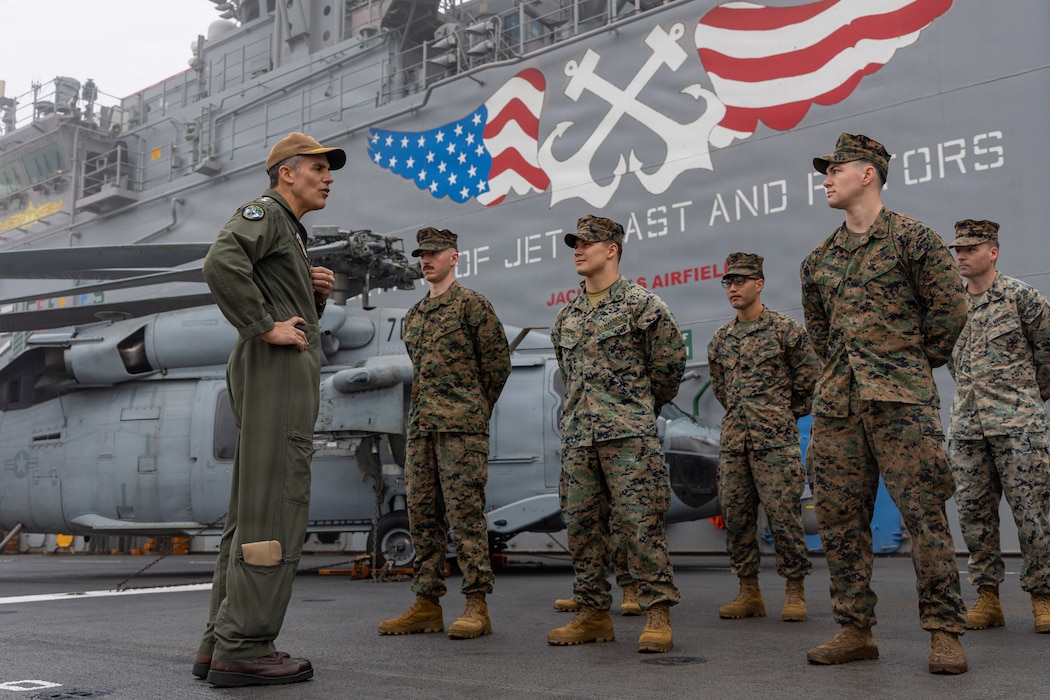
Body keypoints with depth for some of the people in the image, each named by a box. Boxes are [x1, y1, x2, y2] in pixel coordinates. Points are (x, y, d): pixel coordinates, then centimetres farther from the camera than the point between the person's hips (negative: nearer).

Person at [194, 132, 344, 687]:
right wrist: (267, 326, -18)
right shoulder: (264, 211, 0)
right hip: (276, 371, -10)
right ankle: (242, 650, -10)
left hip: (286, 376, 10)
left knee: (252, 514, 8)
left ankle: (220, 642, 11)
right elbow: (221, 262, -22)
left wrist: (314, 295, 11)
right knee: (273, 510, -12)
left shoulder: (288, 234, 30)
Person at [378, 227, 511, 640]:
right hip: (420, 428, 7)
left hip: (461, 427, -7)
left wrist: (475, 410, 6)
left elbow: (498, 362, -1)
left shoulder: (471, 304, 0)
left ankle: (477, 607, -3)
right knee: (422, 515, 6)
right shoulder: (413, 316, 20)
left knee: (465, 513, -8)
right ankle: (426, 605, 13)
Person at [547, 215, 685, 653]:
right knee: (581, 524, 7)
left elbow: (670, 362, 5)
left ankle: (657, 616, 0)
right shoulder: (566, 316, 16)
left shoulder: (642, 305, -2)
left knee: (640, 523, -8)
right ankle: (593, 614, 16)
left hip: (628, 435, -6)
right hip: (577, 435, 6)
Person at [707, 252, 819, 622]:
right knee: (736, 515, 5)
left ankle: (795, 592, 5)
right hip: (733, 440, 5)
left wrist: (784, 413, 9)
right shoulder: (720, 339, 13)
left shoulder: (786, 329, -1)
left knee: (783, 512, -6)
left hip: (775, 440, -5)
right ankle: (749, 592, 14)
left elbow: (809, 379, 4)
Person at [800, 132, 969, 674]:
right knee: (838, 517, 5)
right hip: (835, 401, 6)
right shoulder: (819, 259, 16)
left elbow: (949, 309, 0)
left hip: (901, 399, -6)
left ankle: (944, 633, 6)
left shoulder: (912, 238, 0)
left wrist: (913, 364, 6)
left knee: (924, 513, -5)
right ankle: (854, 631, 14)